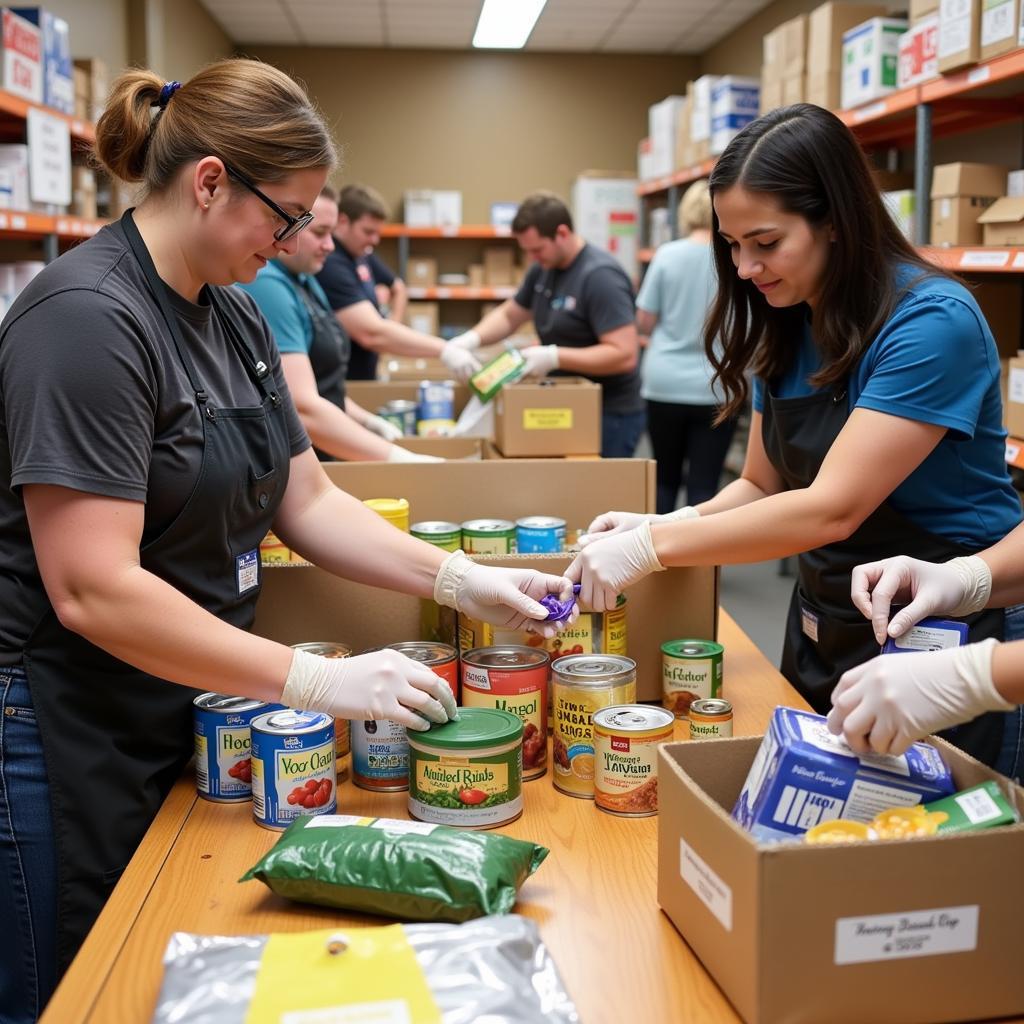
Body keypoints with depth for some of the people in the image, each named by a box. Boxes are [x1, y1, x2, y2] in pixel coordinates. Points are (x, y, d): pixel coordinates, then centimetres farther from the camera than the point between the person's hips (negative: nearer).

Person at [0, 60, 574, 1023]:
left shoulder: (231, 314, 6)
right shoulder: (87, 317, -22)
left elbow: (305, 499, 8)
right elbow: (93, 592, -27)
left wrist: (460, 579, -3)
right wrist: (319, 681, -25)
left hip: (177, 721, 8)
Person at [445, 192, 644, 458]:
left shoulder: (600, 276, -19)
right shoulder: (544, 269, 7)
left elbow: (624, 354, -25)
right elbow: (509, 315, 19)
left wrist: (554, 357, -28)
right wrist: (471, 339, -1)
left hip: (609, 417, -8)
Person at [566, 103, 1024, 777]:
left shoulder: (933, 322, -22)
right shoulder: (785, 329, 2)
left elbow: (833, 507, -27)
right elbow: (763, 486, 5)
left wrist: (651, 547, -27)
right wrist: (657, 525, -13)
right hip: (824, 633, 7)